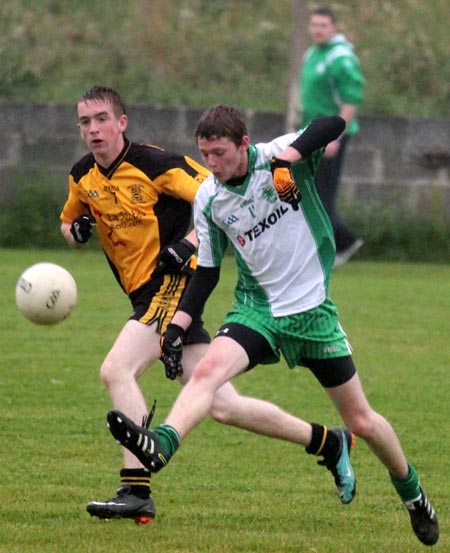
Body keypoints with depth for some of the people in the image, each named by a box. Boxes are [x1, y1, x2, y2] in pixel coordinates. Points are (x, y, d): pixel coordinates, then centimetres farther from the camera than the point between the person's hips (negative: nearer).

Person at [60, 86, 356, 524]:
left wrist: (189, 243, -22)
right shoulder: (82, 176, 10)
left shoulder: (154, 163, -11)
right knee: (221, 407, 5)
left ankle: (136, 492, -25)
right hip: (147, 293, 7)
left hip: (174, 284, -7)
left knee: (116, 370, -24)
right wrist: (77, 231, 2)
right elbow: (69, 224, 26)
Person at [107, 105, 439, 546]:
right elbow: (206, 273, 6)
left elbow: (333, 123, -28)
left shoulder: (281, 156, -13)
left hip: (312, 311, -2)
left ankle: (414, 496, 29)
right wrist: (176, 328, -3)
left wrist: (287, 158, -40)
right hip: (256, 308, 2)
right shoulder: (208, 200, -3)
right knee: (207, 369, -29)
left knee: (361, 422, 7)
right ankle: (159, 446, -47)